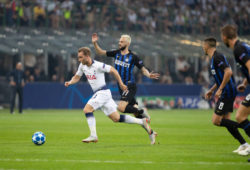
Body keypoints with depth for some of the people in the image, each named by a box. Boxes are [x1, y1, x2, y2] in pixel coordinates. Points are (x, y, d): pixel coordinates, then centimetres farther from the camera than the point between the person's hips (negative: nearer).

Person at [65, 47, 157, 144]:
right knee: (116, 118, 7)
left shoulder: (98, 65, -17)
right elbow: (77, 77, 17)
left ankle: (93, 136, -19)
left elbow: (113, 70, -9)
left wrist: (121, 84, -3)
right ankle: (142, 122, 14)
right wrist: (70, 82, -4)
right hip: (98, 94, 8)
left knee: (87, 109, -20)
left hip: (103, 92, -8)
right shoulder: (82, 66, 5)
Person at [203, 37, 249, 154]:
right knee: (225, 121, 10)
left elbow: (228, 72, -26)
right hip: (227, 93, 10)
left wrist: (220, 89, -23)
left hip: (227, 92, -10)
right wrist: (211, 90, 25)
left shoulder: (217, 57, -14)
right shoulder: (213, 58, 18)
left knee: (216, 121, -10)